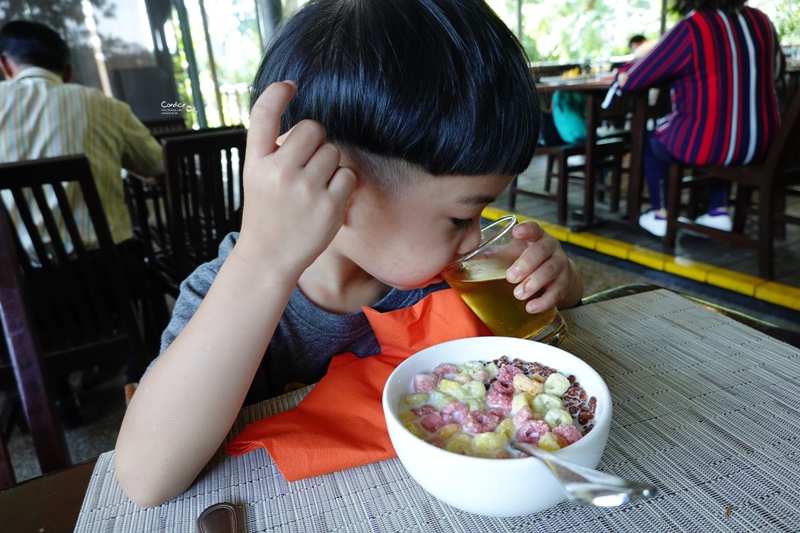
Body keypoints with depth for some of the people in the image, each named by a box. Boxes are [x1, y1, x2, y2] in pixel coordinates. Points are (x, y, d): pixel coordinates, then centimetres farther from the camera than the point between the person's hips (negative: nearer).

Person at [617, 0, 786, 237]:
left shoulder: (690, 29, -13)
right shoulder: (761, 20, 5)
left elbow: (632, 79, -6)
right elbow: (776, 69, 23)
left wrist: (623, 74, 17)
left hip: (709, 143, -6)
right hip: (760, 142, 6)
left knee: (652, 140, 22)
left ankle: (661, 216, 26)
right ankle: (719, 212, 30)